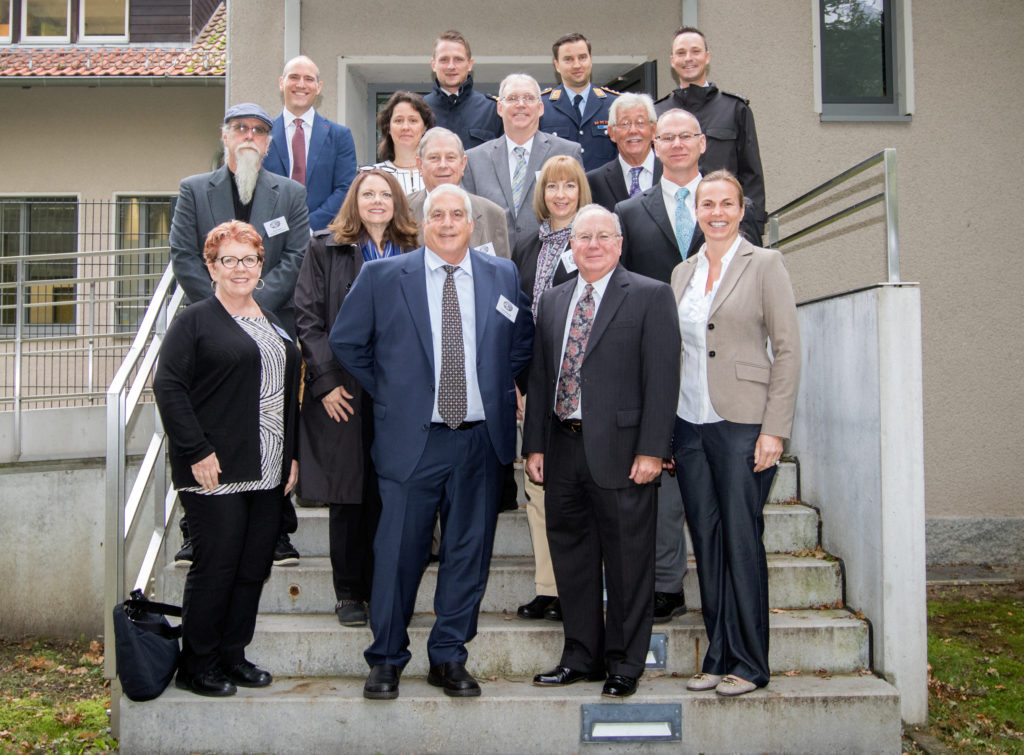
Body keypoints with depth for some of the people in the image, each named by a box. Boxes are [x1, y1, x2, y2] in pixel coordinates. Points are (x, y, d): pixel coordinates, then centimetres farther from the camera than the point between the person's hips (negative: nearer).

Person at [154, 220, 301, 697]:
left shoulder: (271, 322, 17)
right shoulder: (195, 321, -4)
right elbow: (168, 387, -11)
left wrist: (291, 455, 14)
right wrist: (197, 452, -16)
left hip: (268, 473, 7)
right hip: (215, 471, -6)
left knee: (254, 568, 10)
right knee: (214, 568, -1)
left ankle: (233, 656, 25)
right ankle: (197, 667, 15)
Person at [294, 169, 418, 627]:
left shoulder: (414, 254, 11)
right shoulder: (326, 249, 6)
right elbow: (308, 318, 0)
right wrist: (326, 380, -8)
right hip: (345, 391, -1)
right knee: (348, 493, 3)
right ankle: (348, 593, 15)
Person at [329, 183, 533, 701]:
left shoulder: (502, 276, 7)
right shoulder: (382, 276, 0)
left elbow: (523, 340, 20)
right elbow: (345, 341, 8)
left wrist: (498, 387, 10)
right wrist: (386, 392, 5)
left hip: (481, 439, 2)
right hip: (411, 438, -2)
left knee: (468, 552, 8)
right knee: (398, 552, 2)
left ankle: (449, 658, 24)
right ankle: (386, 660, 20)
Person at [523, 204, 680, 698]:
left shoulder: (650, 296, -2)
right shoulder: (553, 301, 15)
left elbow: (662, 378, -8)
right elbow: (539, 377, 15)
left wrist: (651, 451, -14)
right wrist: (534, 445, 9)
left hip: (621, 451, -5)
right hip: (563, 450, 6)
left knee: (627, 562, 3)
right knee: (571, 556, 13)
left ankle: (624, 665, 18)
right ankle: (581, 657, 27)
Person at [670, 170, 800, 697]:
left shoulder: (764, 265, -1)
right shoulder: (682, 273, 14)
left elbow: (787, 350, -5)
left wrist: (774, 429, -12)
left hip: (742, 425, -5)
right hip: (689, 426, 5)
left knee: (742, 541, -1)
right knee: (706, 543, 8)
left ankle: (748, 664, 12)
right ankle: (718, 657, 19)